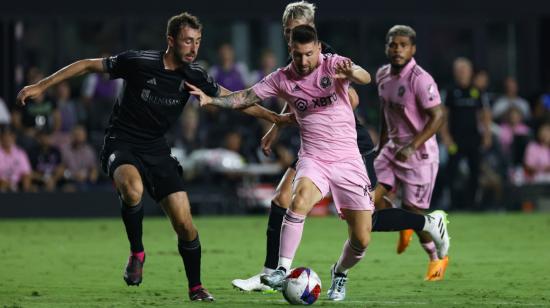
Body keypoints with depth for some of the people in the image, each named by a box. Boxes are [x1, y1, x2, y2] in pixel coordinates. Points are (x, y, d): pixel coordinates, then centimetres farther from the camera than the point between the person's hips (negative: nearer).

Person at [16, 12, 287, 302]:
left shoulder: (193, 76, -2)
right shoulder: (138, 61, -14)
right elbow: (88, 65, -4)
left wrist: (272, 116, 6)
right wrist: (42, 85, -4)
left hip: (156, 150, 4)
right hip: (121, 144, -4)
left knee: (185, 223, -6)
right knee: (132, 189, -38)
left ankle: (196, 288, 14)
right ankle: (137, 253, -14)